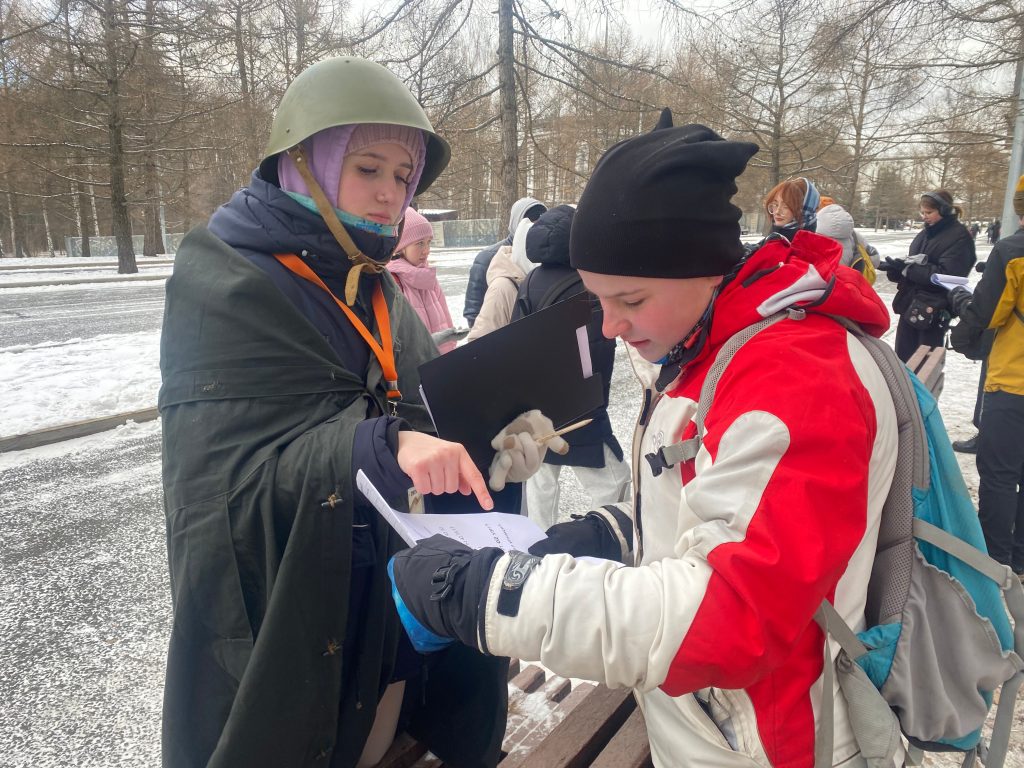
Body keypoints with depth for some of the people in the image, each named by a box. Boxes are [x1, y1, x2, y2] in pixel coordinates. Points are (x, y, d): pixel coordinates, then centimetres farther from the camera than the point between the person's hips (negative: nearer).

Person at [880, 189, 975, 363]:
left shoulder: (959, 237, -11)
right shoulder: (926, 233, 11)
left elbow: (945, 275, -21)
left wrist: (906, 267, -19)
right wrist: (895, 268, -9)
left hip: (934, 310, -7)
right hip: (910, 304, 7)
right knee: (902, 358, 15)